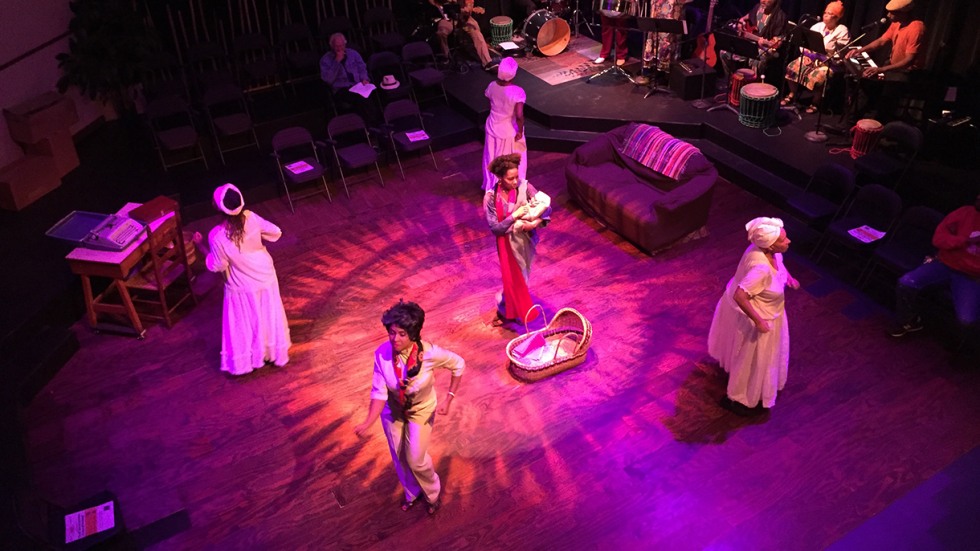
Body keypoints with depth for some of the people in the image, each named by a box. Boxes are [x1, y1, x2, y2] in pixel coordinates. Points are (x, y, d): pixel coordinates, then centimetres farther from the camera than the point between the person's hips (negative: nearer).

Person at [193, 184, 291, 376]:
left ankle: (245, 362, 37)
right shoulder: (251, 217, -21)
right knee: (269, 317, 23)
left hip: (242, 288, -3)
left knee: (244, 324, 18)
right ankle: (276, 353, 42)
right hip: (266, 277, 4)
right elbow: (276, 233, -7)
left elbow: (216, 266, -15)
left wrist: (201, 245, -3)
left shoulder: (217, 236, -30)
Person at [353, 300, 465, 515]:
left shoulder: (430, 353, -33)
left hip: (421, 410, -2)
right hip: (392, 410, 2)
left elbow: (459, 365, -16)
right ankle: (412, 493, 51)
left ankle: (433, 493, 39)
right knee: (399, 458, 20)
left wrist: (449, 399, -18)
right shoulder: (382, 353, -29)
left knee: (416, 459, 4)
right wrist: (368, 422, -36)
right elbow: (379, 393, -23)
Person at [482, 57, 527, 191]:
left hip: (493, 128, 4)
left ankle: (490, 187, 41)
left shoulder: (492, 86, -15)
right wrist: (520, 130, -16)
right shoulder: (518, 92, -29)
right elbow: (519, 115, -32)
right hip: (510, 132, -4)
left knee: (492, 159, 24)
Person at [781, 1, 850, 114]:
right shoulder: (818, 26, 8)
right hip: (811, 57, 6)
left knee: (817, 77, -33)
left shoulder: (842, 31, -10)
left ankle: (816, 103, -8)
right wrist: (805, 55, -7)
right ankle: (792, 94, 7)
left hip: (829, 63, -6)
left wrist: (826, 61, -23)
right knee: (791, 67, -14)